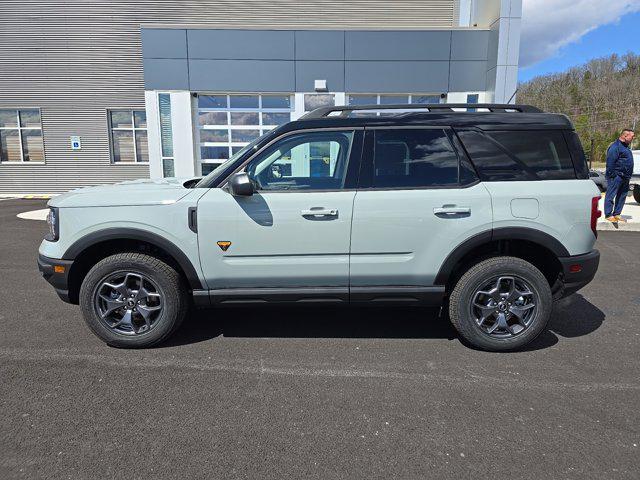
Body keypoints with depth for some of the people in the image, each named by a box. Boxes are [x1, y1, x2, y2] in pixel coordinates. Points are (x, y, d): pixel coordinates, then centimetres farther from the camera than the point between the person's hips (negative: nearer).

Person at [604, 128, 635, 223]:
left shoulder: (625, 147, 20)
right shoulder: (615, 147, -12)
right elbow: (610, 163, -18)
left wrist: (628, 176, 21)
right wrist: (612, 175, -21)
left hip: (624, 178, 10)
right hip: (616, 176, -10)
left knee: (622, 196, 11)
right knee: (611, 195, -6)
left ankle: (617, 214, 18)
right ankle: (608, 215, -3)